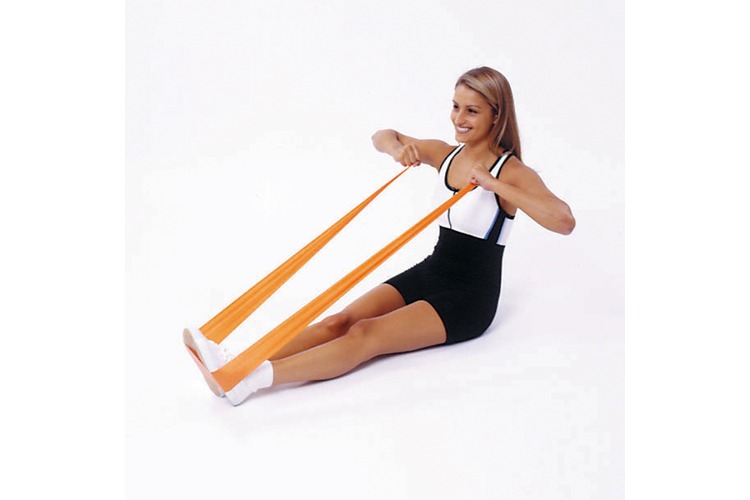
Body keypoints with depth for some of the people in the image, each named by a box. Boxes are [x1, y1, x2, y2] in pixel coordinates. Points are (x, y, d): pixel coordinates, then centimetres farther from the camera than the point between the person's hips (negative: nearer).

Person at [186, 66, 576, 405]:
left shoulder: (511, 173, -11)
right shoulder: (446, 155, 8)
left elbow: (564, 221, -28)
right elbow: (381, 137, 17)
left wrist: (494, 185, -31)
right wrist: (397, 147, -7)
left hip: (470, 297, -7)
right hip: (430, 272, 7)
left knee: (365, 336, -26)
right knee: (339, 322, -16)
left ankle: (252, 379, -41)